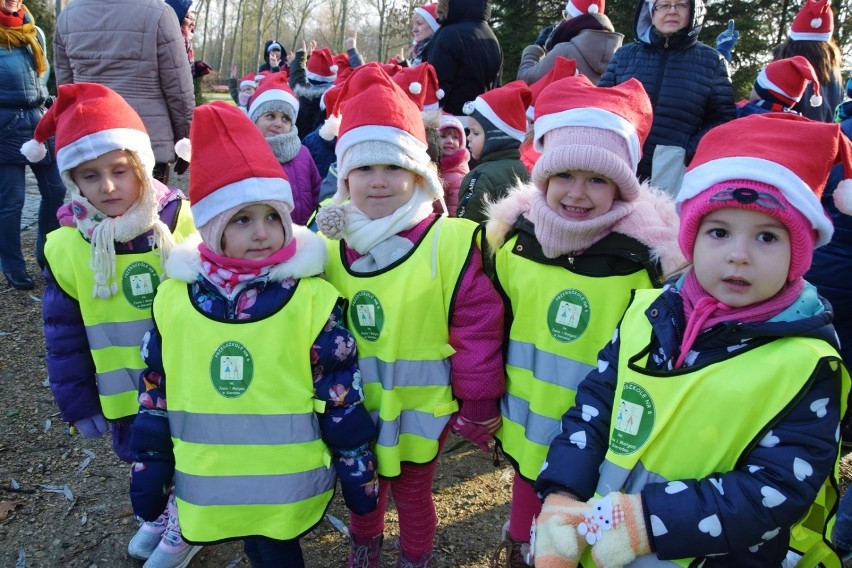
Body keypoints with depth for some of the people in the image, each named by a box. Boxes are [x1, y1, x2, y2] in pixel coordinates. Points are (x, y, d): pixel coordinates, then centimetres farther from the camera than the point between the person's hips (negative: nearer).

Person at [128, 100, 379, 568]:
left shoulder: (311, 299, -14)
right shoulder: (174, 297, -5)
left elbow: (342, 398, -8)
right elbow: (155, 393, 5)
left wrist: (359, 474, -2)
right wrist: (147, 472, 10)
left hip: (288, 487, -3)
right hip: (208, 487, 3)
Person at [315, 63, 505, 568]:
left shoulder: (451, 243, -19)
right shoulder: (331, 243, -5)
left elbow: (478, 327, -14)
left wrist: (478, 405, -8)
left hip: (420, 408, -3)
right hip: (354, 407, 4)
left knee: (412, 493, 18)